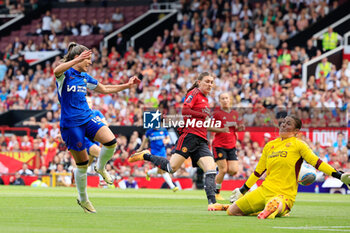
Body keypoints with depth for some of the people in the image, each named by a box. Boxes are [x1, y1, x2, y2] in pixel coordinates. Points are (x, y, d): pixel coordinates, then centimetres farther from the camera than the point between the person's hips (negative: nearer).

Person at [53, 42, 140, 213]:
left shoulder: (85, 77, 13)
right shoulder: (65, 73, -8)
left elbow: (105, 89, 27)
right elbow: (57, 71, -35)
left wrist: (127, 85, 21)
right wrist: (78, 60, -46)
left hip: (87, 118, 6)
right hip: (70, 123, -6)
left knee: (110, 141, -21)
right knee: (82, 164, 0)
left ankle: (100, 168, 9)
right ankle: (83, 199, 20)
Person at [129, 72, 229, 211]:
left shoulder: (205, 99, 25)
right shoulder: (194, 93, 0)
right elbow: (185, 111, -16)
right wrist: (204, 115, -16)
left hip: (201, 141, 8)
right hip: (190, 135, -8)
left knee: (211, 169, -10)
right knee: (172, 168, -13)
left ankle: (212, 203, -18)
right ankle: (146, 155, 9)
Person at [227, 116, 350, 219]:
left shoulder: (298, 145, 2)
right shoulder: (269, 145, 18)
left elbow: (316, 162, -6)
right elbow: (258, 171, 27)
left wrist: (339, 175, -17)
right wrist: (242, 190, 31)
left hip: (284, 194, -9)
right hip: (264, 190, 9)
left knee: (272, 205, -45)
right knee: (232, 211, 3)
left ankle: (280, 209, -14)